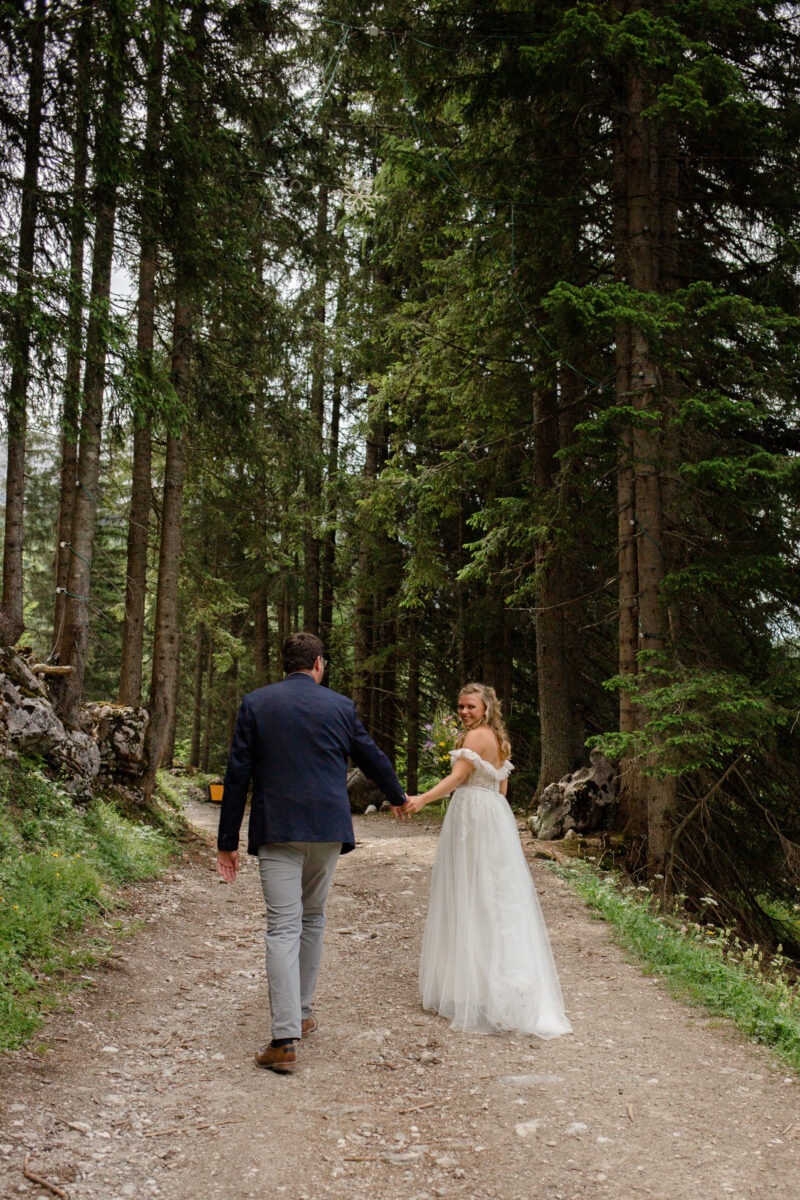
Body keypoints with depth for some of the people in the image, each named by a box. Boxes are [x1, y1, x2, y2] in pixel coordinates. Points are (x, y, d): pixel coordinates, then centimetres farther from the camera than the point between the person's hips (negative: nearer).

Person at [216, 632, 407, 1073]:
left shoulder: (255, 704, 0)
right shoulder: (340, 706, 4)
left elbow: (237, 776, -1)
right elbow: (372, 758, 17)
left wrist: (228, 842, 4)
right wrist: (398, 796, 36)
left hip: (277, 830, -2)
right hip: (327, 829, 2)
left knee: (283, 928, -4)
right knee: (312, 919, 19)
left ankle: (285, 1041, -8)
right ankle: (301, 1014, 30)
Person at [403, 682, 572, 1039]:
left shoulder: (476, 735, -11)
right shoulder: (499, 740, 16)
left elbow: (457, 778, -22)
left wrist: (422, 799, -33)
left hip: (473, 816, -9)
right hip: (495, 815, 9)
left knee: (472, 898, -4)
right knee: (496, 897, 9)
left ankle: (473, 988, 0)